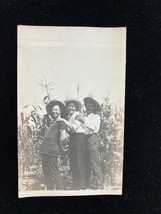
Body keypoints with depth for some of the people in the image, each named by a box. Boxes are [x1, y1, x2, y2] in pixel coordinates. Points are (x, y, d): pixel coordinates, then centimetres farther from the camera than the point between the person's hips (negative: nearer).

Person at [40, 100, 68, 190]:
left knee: (55, 173, -3)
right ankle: (50, 190, 31)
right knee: (46, 173, 17)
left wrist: (55, 146, -6)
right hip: (45, 151, 9)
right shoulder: (53, 122, 20)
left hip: (52, 152, -9)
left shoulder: (61, 122, -7)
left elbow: (62, 137, -19)